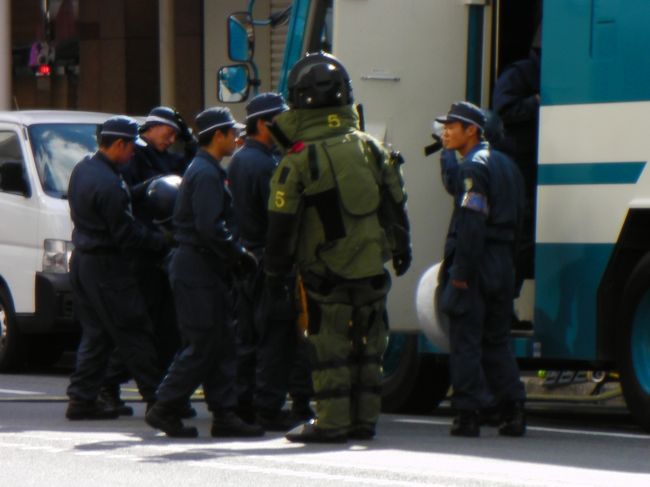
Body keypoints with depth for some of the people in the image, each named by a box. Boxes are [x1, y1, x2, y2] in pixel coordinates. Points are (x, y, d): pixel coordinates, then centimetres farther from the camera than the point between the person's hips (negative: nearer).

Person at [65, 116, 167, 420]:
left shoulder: (82, 169, 8)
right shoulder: (109, 184, -22)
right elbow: (126, 235, -20)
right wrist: (162, 243, -8)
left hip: (83, 259, 9)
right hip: (106, 266, -9)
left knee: (95, 334, 13)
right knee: (134, 334, -2)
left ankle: (82, 399, 11)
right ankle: (158, 398, 2)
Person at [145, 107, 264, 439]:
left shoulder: (205, 170, 18)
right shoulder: (206, 174, -15)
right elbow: (209, 227, -23)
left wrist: (236, 254, 13)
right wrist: (239, 255, -15)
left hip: (206, 270, 10)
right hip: (199, 270, -10)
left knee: (221, 345, 8)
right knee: (203, 345, -7)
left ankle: (224, 415, 9)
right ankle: (165, 409, -1)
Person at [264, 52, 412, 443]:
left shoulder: (300, 159, -11)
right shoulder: (370, 147, 3)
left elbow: (282, 222, -9)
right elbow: (395, 201, 12)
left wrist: (276, 272, 0)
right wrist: (402, 247, 24)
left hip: (326, 273, -4)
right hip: (372, 265, 5)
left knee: (329, 348, 1)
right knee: (367, 345, 11)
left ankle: (333, 421, 2)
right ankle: (365, 418, 15)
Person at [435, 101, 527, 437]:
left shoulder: (473, 167, -12)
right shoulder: (505, 164, 16)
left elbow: (471, 223, -20)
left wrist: (460, 271, -21)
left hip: (476, 261, -8)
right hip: (503, 264, 9)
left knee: (465, 340, -3)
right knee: (496, 340, 14)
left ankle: (468, 413, -4)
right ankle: (513, 412, 9)